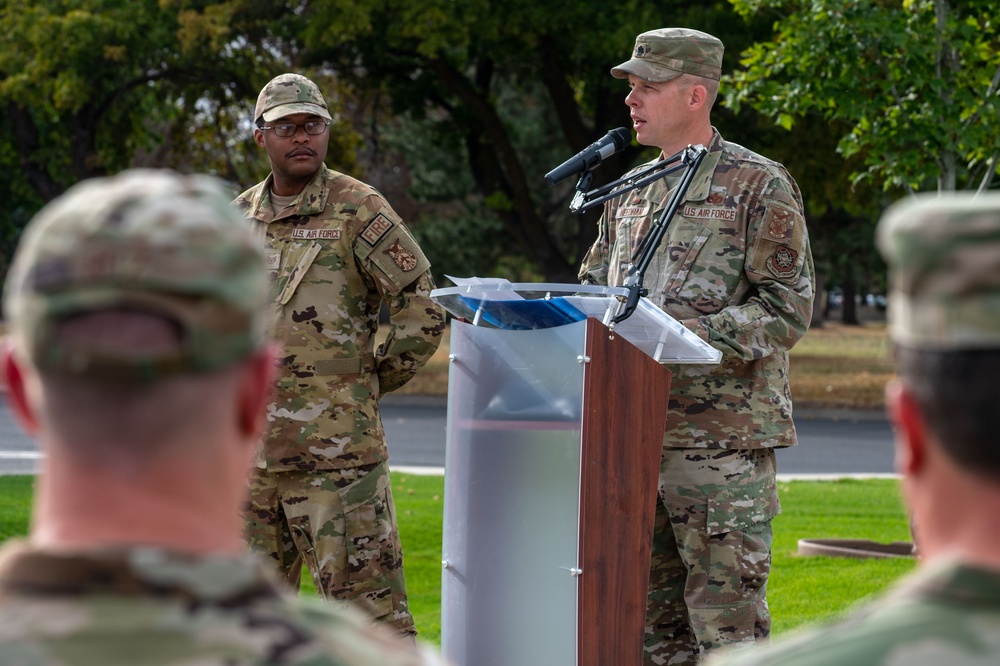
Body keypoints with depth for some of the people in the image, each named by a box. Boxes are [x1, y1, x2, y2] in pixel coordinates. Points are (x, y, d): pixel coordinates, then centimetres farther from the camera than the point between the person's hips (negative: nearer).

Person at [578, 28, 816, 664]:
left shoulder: (760, 186, -5)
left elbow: (788, 310, -11)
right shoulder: (632, 191, 16)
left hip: (724, 438, -7)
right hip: (635, 434, 7)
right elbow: (594, 284, 25)